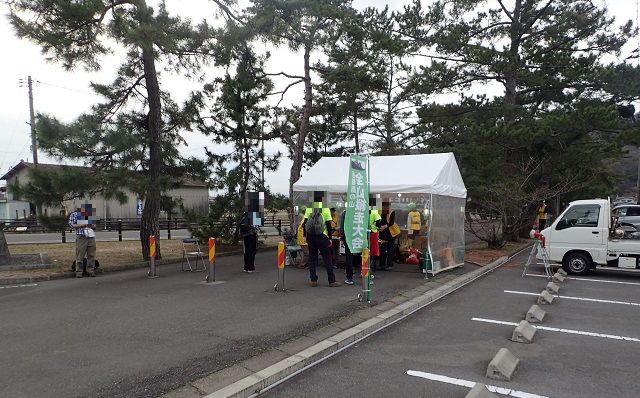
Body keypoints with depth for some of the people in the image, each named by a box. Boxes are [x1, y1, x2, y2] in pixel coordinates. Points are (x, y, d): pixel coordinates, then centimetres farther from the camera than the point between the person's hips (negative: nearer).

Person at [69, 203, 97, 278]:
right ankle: (78, 272, 0)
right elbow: (71, 224, -2)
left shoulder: (90, 214, 23)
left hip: (91, 237, 4)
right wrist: (83, 225, -11)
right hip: (81, 237, -4)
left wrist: (92, 226, -1)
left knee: (91, 255, 2)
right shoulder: (74, 214, 9)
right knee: (80, 256, -6)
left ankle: (91, 271, 8)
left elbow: (94, 226, 24)